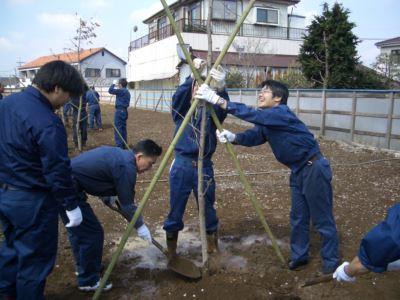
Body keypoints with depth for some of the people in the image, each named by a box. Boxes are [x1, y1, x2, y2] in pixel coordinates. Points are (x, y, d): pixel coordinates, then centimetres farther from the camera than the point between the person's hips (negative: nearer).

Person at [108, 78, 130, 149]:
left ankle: (119, 146, -7)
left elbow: (110, 91, -17)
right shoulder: (127, 92, 15)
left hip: (120, 110, -9)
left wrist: (113, 84, -4)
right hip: (124, 111, 9)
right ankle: (124, 145, 17)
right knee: (123, 128, 13)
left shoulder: (121, 91, -14)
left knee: (118, 129, -6)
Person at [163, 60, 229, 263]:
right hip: (181, 164, -1)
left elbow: (223, 107, -15)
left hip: (204, 165, 1)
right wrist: (193, 76, -29)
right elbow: (178, 96, -16)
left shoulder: (211, 112, 7)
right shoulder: (181, 110, 5)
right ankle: (171, 251, 23)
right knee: (175, 210, 5)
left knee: (208, 209, 10)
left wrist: (221, 89, -32)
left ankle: (212, 246, 31)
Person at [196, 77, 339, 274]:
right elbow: (254, 136, -3)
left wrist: (218, 100, -37)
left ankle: (331, 262, 17)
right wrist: (233, 137, -25)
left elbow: (253, 115, -33)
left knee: (322, 219, 2)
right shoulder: (266, 122, 7)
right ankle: (299, 256, 29)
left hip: (314, 168, -9)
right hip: (297, 171, 9)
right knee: (298, 217, 15)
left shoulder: (282, 112, -21)